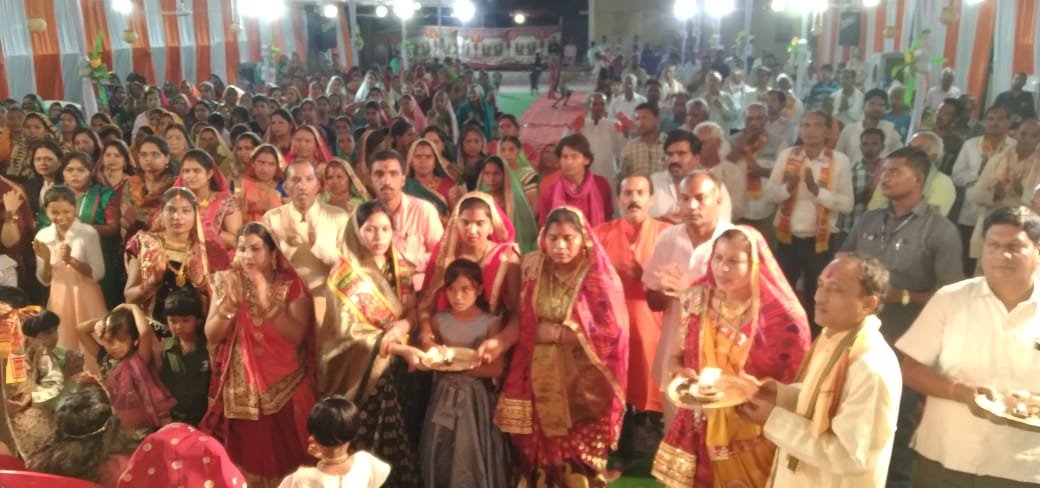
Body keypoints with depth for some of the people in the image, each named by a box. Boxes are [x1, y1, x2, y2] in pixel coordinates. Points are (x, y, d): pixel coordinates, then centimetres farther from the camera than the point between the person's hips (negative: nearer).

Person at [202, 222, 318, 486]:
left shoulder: (292, 284, -6)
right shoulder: (227, 282, 2)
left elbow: (297, 336, -17)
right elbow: (211, 336, -3)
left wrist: (266, 301, -26)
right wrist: (229, 303, -20)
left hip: (283, 387, -2)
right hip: (240, 387, 2)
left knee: (283, 456, 4)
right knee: (242, 457, 9)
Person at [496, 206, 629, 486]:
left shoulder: (600, 278, -8)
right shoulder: (535, 271, 5)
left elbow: (611, 332, -15)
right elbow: (521, 323, 17)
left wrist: (557, 333, -12)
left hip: (582, 385, -3)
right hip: (540, 381, 4)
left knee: (579, 461, 3)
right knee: (540, 452, 9)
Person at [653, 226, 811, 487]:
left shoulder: (780, 316, -14)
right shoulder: (699, 302, -1)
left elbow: (796, 383, -9)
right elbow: (676, 355, 9)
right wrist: (681, 372, -12)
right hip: (699, 429, 4)